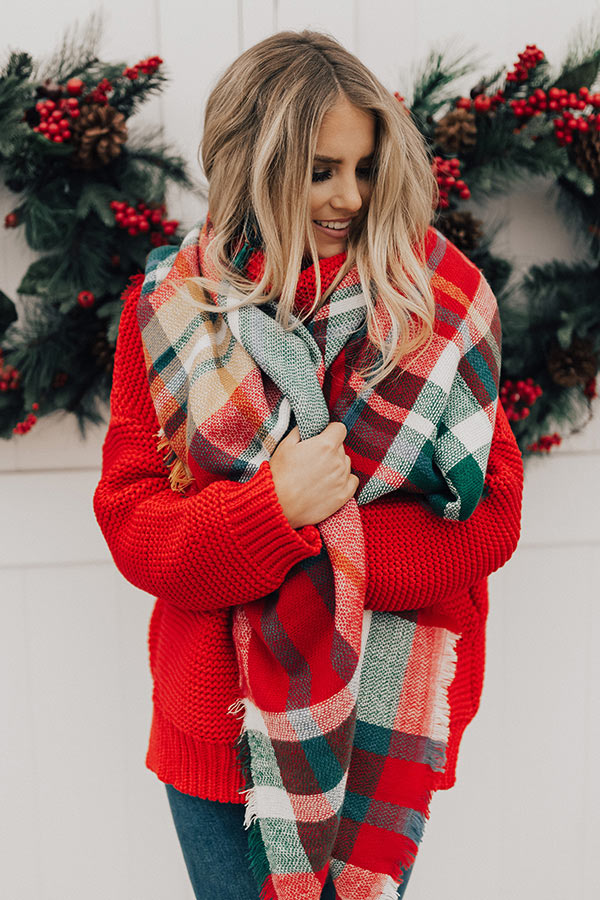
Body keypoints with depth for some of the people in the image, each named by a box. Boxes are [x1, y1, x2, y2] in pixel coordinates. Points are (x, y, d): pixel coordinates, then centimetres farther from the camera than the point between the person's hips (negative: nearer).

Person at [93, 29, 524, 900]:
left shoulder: (440, 298, -6)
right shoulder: (167, 306, -4)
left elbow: (491, 516, -7)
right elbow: (131, 522, -7)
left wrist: (327, 548, -21)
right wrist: (276, 510, -25)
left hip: (389, 717, 0)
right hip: (216, 723, 1)